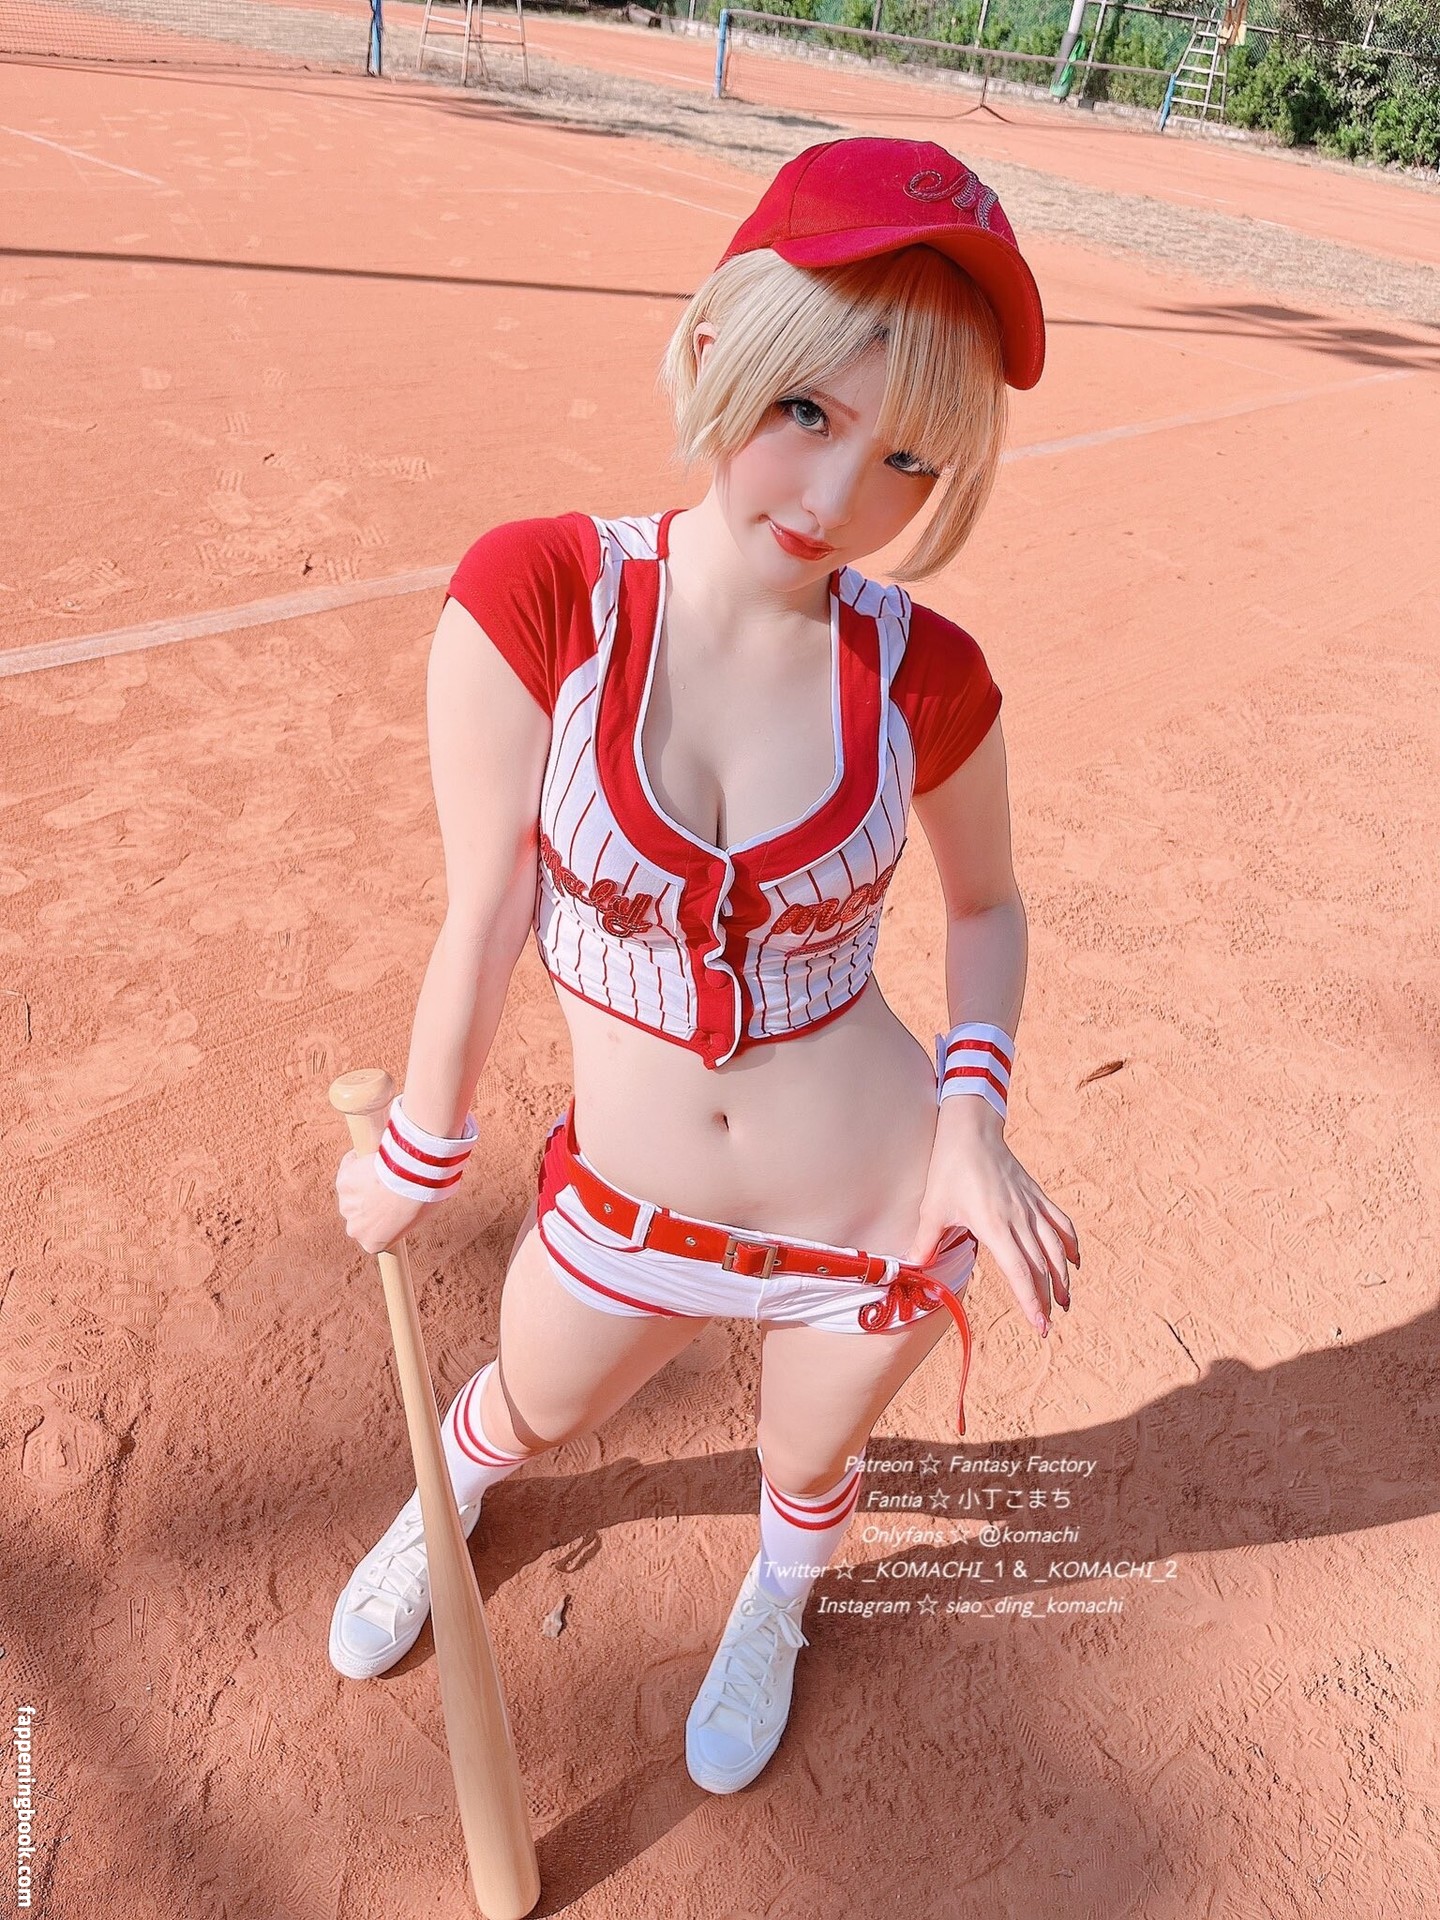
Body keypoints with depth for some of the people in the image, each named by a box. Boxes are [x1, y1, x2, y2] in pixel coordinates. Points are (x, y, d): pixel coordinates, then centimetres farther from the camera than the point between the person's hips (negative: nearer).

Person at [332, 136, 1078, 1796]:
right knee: (523, 1419, 29)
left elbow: (986, 899, 1)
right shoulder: (534, 599, -21)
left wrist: (971, 1110, -15)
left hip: (878, 1219, 1)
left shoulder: (925, 676, -17)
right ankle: (445, 1508, 71)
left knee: (807, 1470, 28)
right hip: (628, 1211, 1)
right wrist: (417, 1158, 1)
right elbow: (483, 920, -12)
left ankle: (774, 1607, 69)